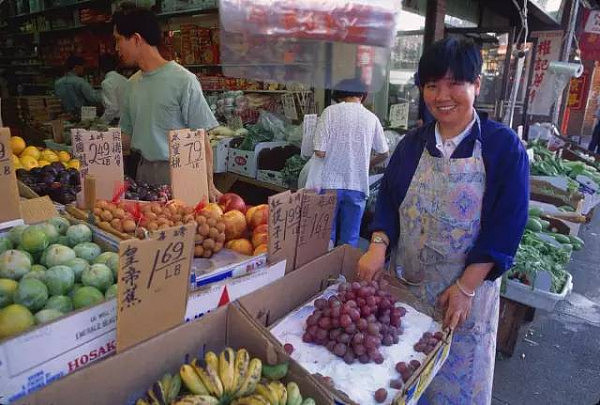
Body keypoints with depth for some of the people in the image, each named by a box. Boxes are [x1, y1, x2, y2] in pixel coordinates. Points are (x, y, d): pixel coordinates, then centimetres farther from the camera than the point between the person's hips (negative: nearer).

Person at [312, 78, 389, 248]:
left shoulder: (330, 111, -5)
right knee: (350, 239, 11)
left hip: (331, 183, -1)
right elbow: (384, 153, 12)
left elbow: (320, 152, -10)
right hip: (358, 185, 2)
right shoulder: (371, 118, 3)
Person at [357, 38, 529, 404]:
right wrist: (379, 244, -12)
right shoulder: (413, 144, 3)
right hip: (405, 284, 4)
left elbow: (506, 226, -13)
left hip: (468, 289, -3)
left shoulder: (504, 146, -10)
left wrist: (465, 288, -17)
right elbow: (388, 199, 6)